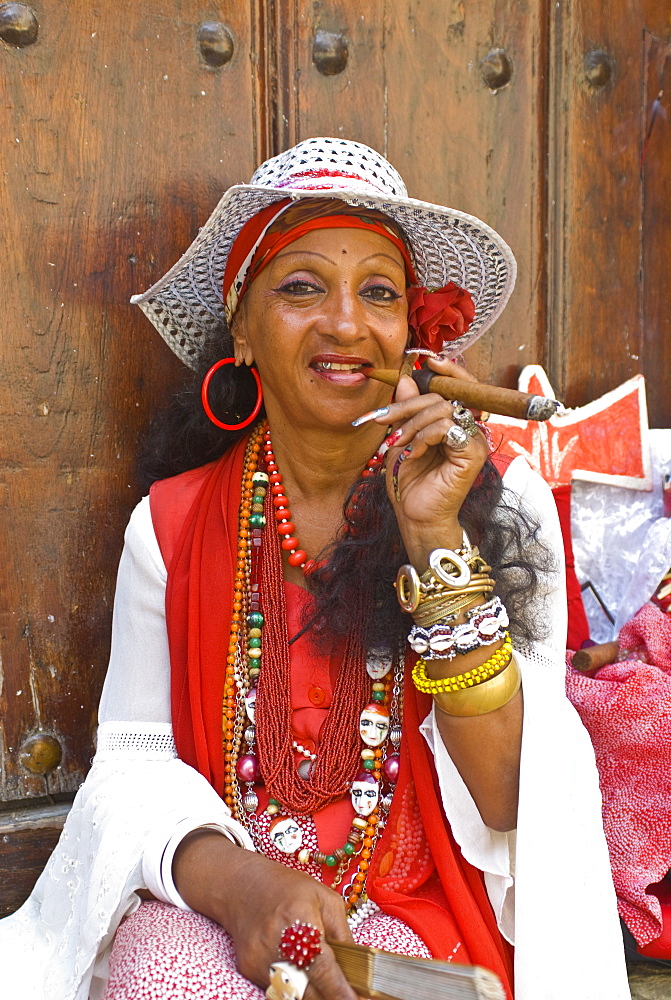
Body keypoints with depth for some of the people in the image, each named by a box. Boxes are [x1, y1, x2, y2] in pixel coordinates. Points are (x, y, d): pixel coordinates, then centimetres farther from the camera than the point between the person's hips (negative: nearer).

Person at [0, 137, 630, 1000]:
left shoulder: (503, 501, -5)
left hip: (422, 923, -1)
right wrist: (232, 879, -20)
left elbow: (506, 806, -10)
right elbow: (134, 757, 2)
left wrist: (438, 537, -21)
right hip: (213, 913, 2)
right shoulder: (170, 524, 0)